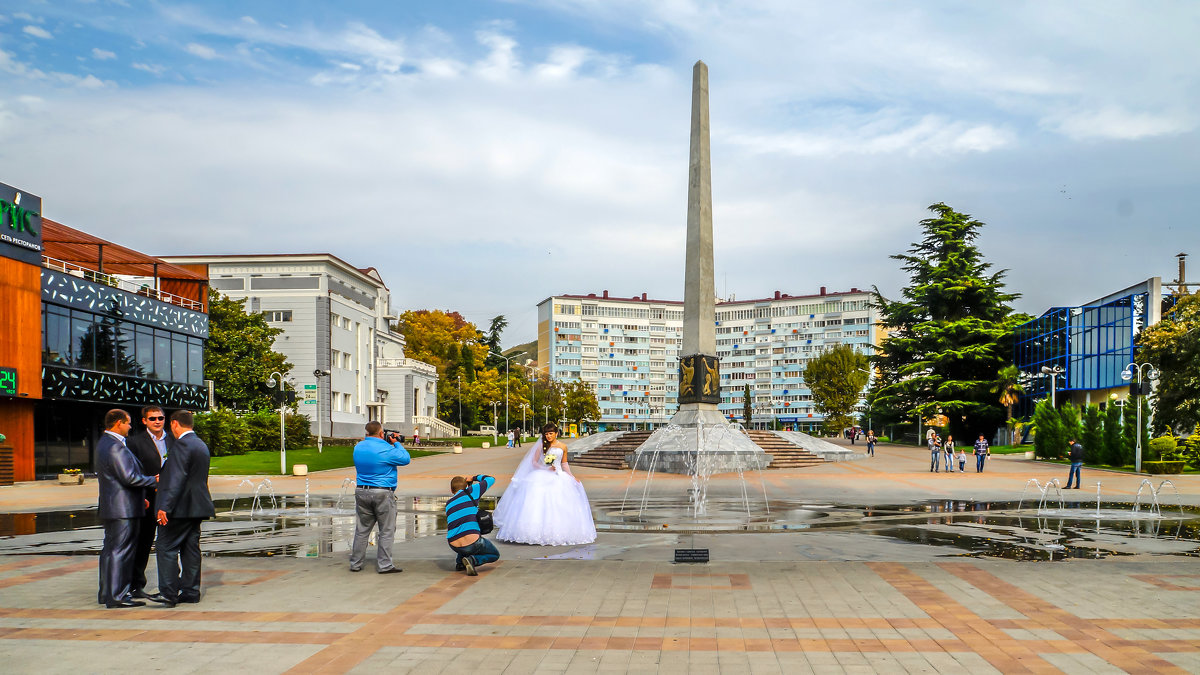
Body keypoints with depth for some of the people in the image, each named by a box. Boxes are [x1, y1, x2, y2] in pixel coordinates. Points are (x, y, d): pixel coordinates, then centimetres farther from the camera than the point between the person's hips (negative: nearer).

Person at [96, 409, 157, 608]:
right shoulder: (115, 446, -19)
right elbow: (129, 478, -24)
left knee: (111, 549, 16)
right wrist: (153, 480, -9)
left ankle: (106, 593, 25)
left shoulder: (105, 443, 16)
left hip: (110, 507, 11)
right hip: (123, 509, -11)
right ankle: (118, 596, -4)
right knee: (122, 550, -7)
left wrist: (139, 497, 22)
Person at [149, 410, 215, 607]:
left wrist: (165, 507, -23)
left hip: (181, 507, -9)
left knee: (167, 548, -4)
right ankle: (190, 592, 14)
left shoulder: (181, 445, -14)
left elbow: (176, 479, -22)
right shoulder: (201, 445, 16)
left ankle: (168, 593, -6)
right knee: (191, 548, 11)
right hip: (196, 508, 9)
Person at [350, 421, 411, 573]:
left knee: (361, 529, 14)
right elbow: (406, 459, -6)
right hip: (382, 493, -6)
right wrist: (396, 444, 7)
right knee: (387, 531, 3)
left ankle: (355, 563, 17)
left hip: (361, 491, 6)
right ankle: (384, 565, 2)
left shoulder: (358, 447, 6)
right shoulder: (385, 449, -15)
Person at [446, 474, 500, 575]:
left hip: (455, 547, 6)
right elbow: (491, 480, 14)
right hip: (472, 544, -6)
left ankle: (460, 563, 28)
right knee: (495, 555, 22)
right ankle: (472, 560, -6)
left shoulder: (449, 504, 18)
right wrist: (475, 478, 30)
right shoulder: (469, 492, 3)